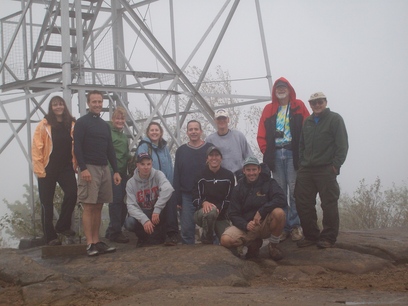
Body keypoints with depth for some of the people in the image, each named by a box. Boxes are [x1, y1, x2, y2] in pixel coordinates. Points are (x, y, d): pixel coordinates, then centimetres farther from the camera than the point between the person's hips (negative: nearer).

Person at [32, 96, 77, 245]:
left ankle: (62, 226, 3)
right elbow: (36, 148, -6)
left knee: (72, 193, -17)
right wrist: (39, 170, -11)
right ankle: (50, 236, 12)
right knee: (47, 203, 3)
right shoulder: (44, 125, -3)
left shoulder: (72, 125, 4)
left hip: (66, 167, 2)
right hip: (48, 169, -2)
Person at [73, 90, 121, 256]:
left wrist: (115, 171, 12)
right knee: (89, 206, -8)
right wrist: (83, 168, -18)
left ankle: (97, 241, 9)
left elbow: (110, 150, 19)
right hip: (89, 168, -6)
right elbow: (77, 147, -9)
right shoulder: (82, 122, -2)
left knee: (98, 206, 7)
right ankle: (90, 244, -9)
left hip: (104, 168, 7)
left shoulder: (105, 125, 18)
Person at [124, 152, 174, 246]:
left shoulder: (158, 175, -10)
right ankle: (144, 236, 6)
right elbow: (131, 206, -14)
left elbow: (168, 189, -31)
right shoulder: (131, 183, -6)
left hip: (158, 213, 0)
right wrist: (144, 220, -31)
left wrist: (157, 210, -38)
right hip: (141, 214, 0)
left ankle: (156, 236, -12)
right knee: (129, 223, -33)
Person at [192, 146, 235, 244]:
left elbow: (229, 199, -1)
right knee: (211, 211, -38)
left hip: (221, 216, 2)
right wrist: (204, 203, -26)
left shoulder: (228, 175, 1)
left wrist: (218, 208, -19)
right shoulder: (201, 176, -1)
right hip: (203, 214, -2)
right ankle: (207, 240, -14)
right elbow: (195, 199, -3)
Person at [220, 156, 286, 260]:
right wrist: (246, 225, -21)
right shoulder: (238, 189, 3)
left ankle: (273, 245, -7)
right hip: (246, 226, 2)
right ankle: (254, 244, 6)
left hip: (265, 224, -2)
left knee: (279, 212, -34)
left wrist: (261, 211, -27)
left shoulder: (268, 183, -3)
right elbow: (233, 214, -1)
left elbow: (282, 200, -20)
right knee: (225, 240, -26)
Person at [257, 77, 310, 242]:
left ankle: (295, 225, -3)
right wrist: (266, 150, 1)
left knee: (293, 190, -7)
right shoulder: (269, 109, 16)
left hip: (293, 153, -3)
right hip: (275, 154, 3)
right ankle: (282, 227, 5)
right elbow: (261, 134, 13)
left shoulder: (298, 106, 7)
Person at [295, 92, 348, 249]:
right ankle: (311, 235, 14)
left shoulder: (334, 119, 0)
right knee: (303, 204, 4)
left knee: (329, 205, -4)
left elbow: (342, 145, -7)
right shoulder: (307, 122, 19)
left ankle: (328, 238, 3)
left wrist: (335, 165, -13)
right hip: (306, 171, 6)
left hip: (326, 170, -6)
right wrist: (301, 162, 10)